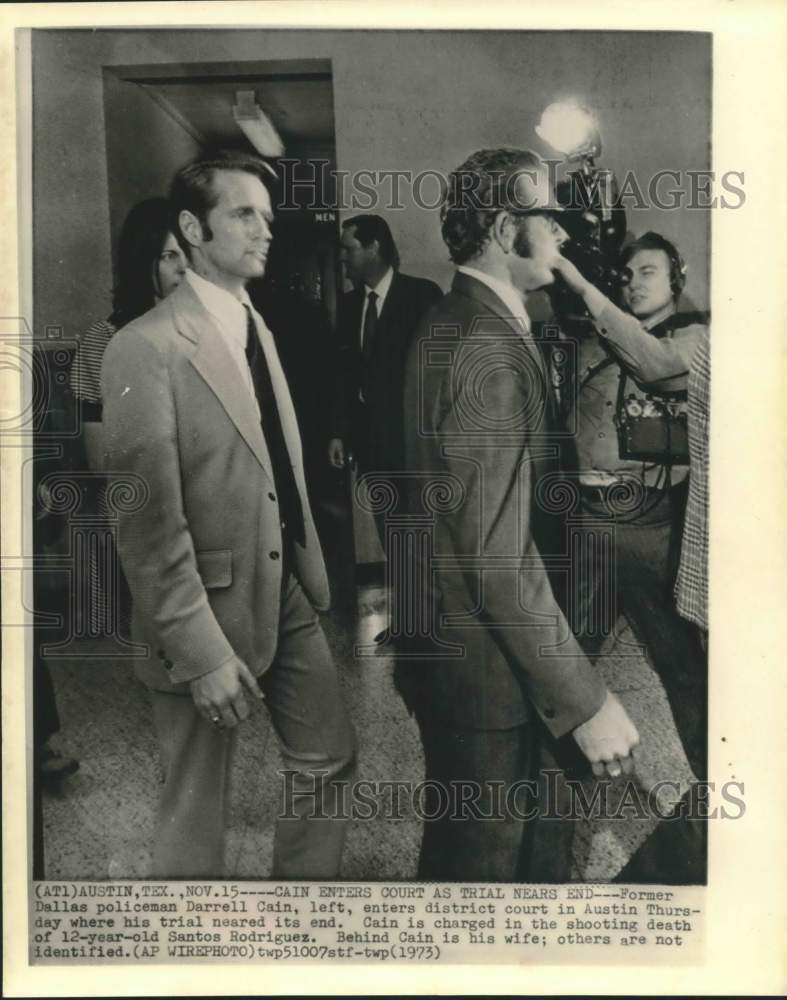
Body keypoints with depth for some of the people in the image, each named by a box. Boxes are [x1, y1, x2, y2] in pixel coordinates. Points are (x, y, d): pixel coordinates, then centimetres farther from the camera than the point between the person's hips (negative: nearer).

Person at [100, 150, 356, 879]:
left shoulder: (256, 327, 11)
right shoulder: (148, 348, -17)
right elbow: (149, 521, -20)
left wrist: (314, 573, 9)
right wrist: (201, 650, -20)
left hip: (288, 595, 8)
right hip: (209, 609, -8)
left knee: (328, 756, 18)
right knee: (197, 808, 10)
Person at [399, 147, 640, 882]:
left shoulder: (451, 325, 8)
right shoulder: (489, 353, -24)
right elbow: (500, 555, -27)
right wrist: (585, 701, -22)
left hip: (446, 635, 10)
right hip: (481, 660, -10)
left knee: (461, 838, 27)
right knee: (486, 855, 10)